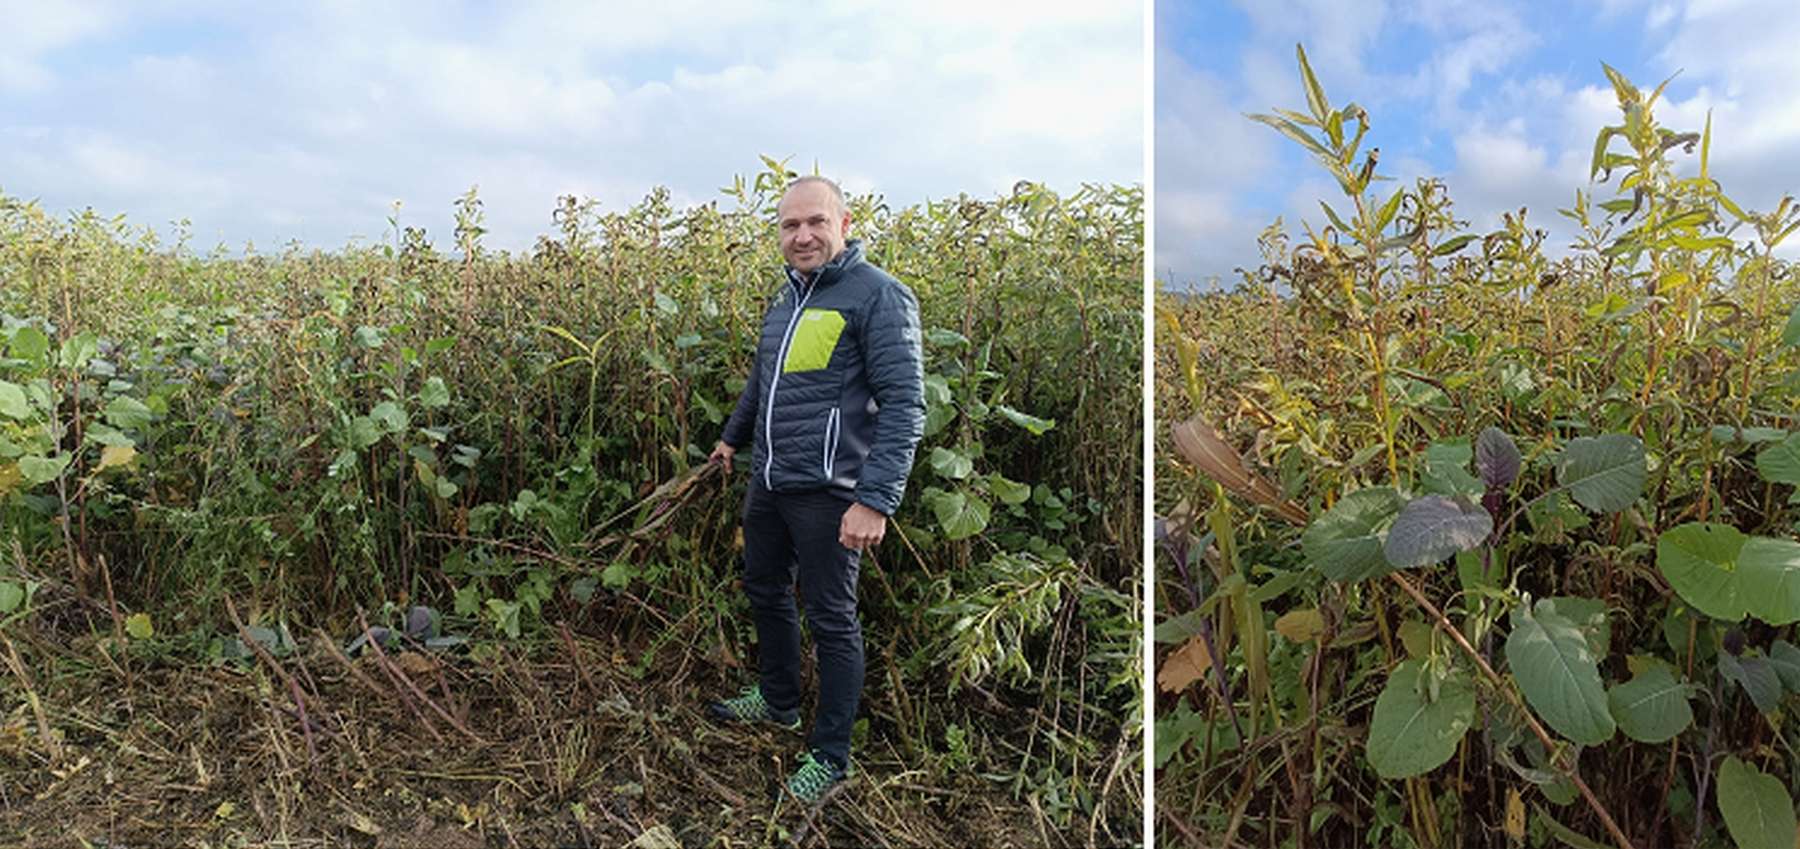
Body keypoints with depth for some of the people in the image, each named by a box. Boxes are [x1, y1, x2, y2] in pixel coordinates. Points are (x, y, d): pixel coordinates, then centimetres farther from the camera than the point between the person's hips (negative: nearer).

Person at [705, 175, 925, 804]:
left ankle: (830, 754, 20)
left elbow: (904, 404, -19)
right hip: (767, 482, 8)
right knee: (764, 592, 22)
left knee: (831, 621, 3)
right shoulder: (788, 294, 13)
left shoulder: (878, 295, -13)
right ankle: (778, 700, 45)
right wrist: (733, 436, 39)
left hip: (826, 493, -8)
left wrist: (876, 501, -24)